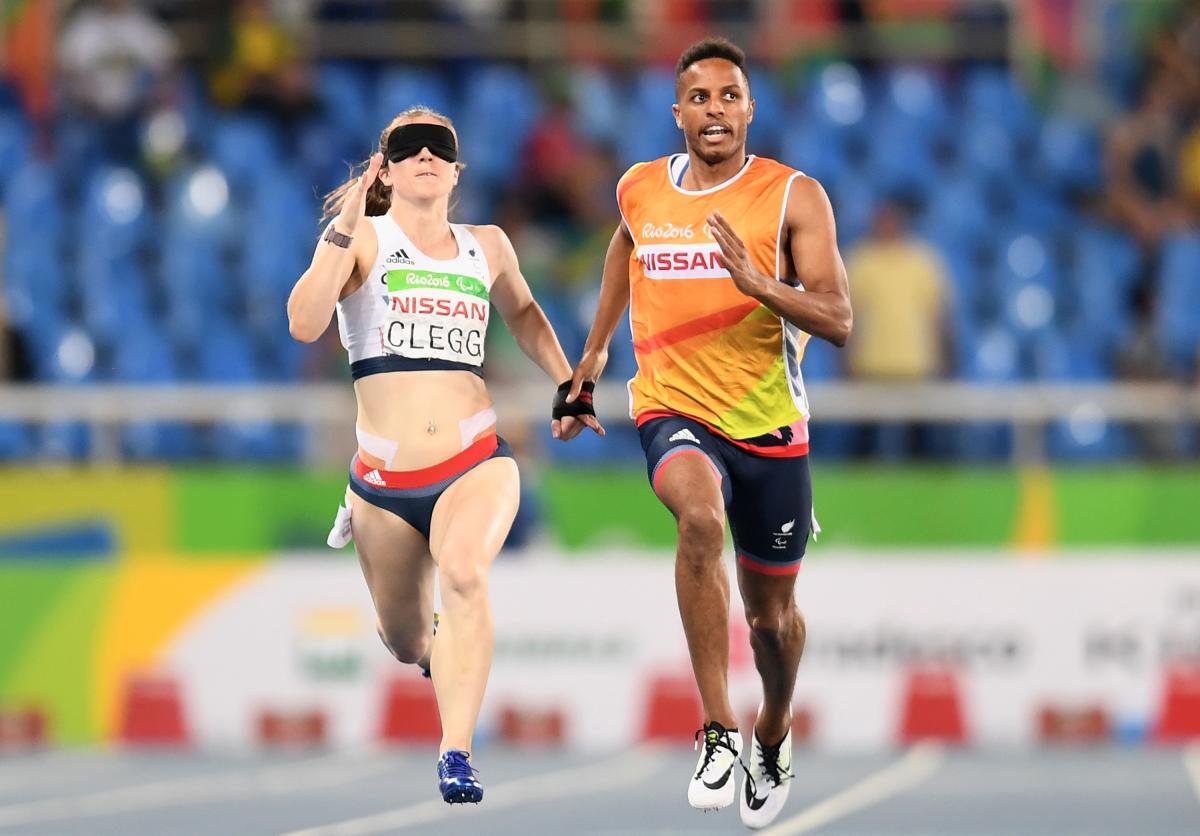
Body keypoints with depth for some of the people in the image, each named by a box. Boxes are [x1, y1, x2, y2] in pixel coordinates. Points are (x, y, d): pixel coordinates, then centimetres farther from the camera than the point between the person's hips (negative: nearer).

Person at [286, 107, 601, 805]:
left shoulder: (487, 246, 10)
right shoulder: (363, 239, 0)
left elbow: (523, 312, 32)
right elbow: (305, 324, -17)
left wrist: (568, 384, 22)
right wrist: (345, 227, -22)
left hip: (477, 463, 0)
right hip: (386, 478, 0)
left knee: (462, 570, -33)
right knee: (407, 645, 12)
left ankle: (458, 755, -31)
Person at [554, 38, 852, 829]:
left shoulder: (794, 197, -8)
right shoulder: (639, 191, 3)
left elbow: (838, 322, -14)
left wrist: (756, 281, -29)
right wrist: (594, 352, 30)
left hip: (769, 423, 0)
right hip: (674, 409, 0)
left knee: (771, 612, 13)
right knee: (700, 516, -34)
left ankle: (774, 735, 46)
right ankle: (719, 730, -33)